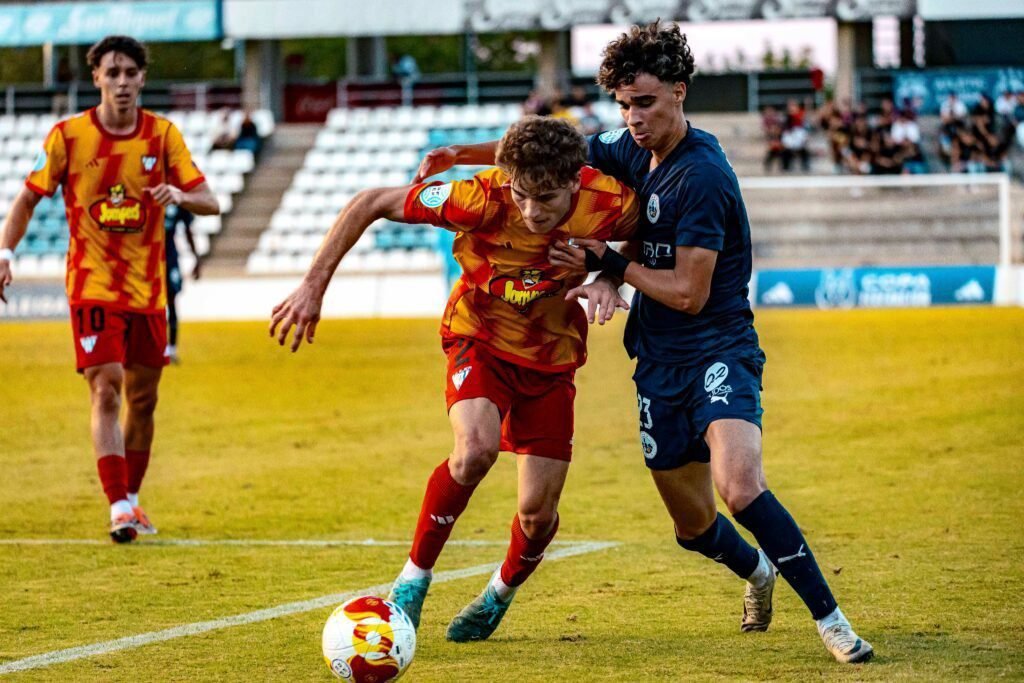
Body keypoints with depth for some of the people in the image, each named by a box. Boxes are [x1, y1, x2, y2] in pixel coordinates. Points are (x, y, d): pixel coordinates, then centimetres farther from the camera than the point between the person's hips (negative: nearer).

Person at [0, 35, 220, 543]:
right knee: (106, 390, -15)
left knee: (143, 399, 11)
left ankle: (131, 497, 28)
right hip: (92, 286, -3)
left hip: (147, 287, 3)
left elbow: (209, 202, -3)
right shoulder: (69, 135, -6)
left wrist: (180, 195, -25)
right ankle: (118, 508, -18)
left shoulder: (163, 135, -1)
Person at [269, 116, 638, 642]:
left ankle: (501, 593, 34)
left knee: (538, 512, -2)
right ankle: (413, 579, -10)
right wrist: (314, 286, -20)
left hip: (551, 358, 2)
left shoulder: (610, 204, -26)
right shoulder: (483, 198, -31)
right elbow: (369, 203, -20)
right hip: (480, 340, -2)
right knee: (477, 447, -32)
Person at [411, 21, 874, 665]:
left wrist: (610, 264, -10)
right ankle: (758, 570, 47)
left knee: (741, 487, -31)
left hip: (719, 351, -8)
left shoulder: (701, 175, -19)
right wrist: (460, 154, 7)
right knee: (694, 524, 14)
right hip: (661, 362, 8)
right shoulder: (634, 148, 5)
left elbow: (689, 293, -19)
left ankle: (831, 619, -21)